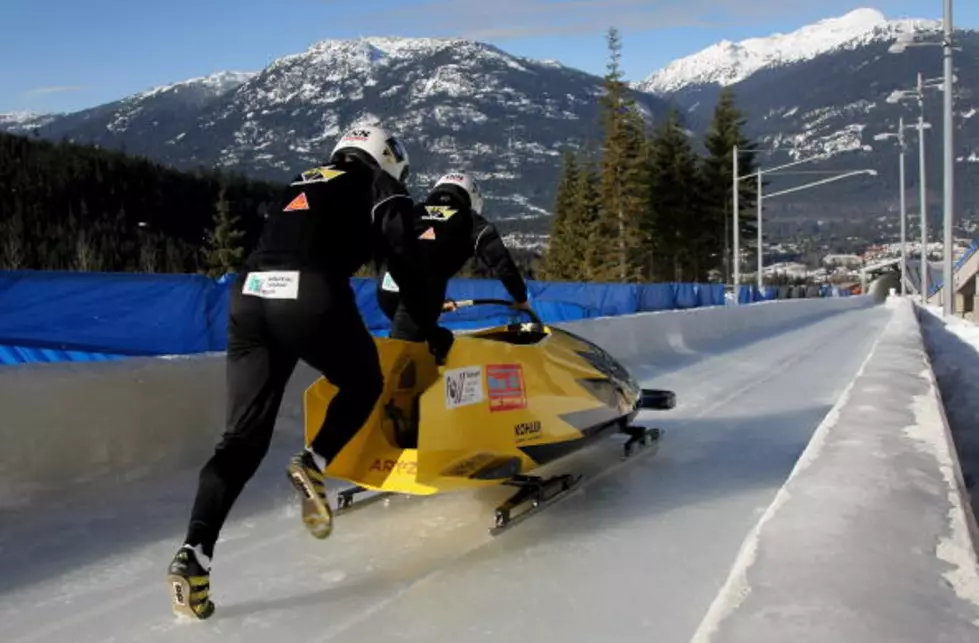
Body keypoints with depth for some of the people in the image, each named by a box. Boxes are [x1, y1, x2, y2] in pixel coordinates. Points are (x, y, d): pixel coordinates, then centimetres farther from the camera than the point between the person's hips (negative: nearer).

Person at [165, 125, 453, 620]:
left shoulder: (303, 185, 35)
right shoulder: (380, 186, 19)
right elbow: (404, 258, 7)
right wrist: (430, 326, 17)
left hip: (248, 294, 5)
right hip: (310, 294, -5)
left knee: (244, 436, 8)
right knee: (364, 384, 23)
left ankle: (194, 554, -4)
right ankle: (314, 464, 1)